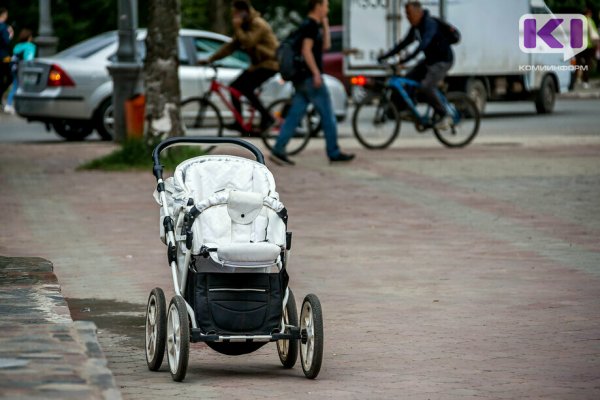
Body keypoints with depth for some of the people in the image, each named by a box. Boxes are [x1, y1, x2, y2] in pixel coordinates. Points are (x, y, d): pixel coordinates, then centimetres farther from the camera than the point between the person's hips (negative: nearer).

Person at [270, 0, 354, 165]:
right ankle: (334, 153, 1)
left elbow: (325, 46, 23)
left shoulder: (308, 25, 19)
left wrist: (325, 26, 17)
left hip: (302, 79, 9)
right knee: (327, 116, -2)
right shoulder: (311, 25, -11)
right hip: (310, 77, -9)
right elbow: (306, 50, -20)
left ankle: (278, 151, -1)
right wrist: (316, 73, -22)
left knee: (294, 116, 5)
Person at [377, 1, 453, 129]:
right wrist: (386, 55, 6)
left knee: (426, 87, -25)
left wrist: (407, 58, -48)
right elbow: (405, 43, 14)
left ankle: (443, 116, -11)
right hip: (430, 59, 10)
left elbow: (424, 43, -37)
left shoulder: (430, 24, -22)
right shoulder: (415, 27, 7)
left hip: (443, 61, -10)